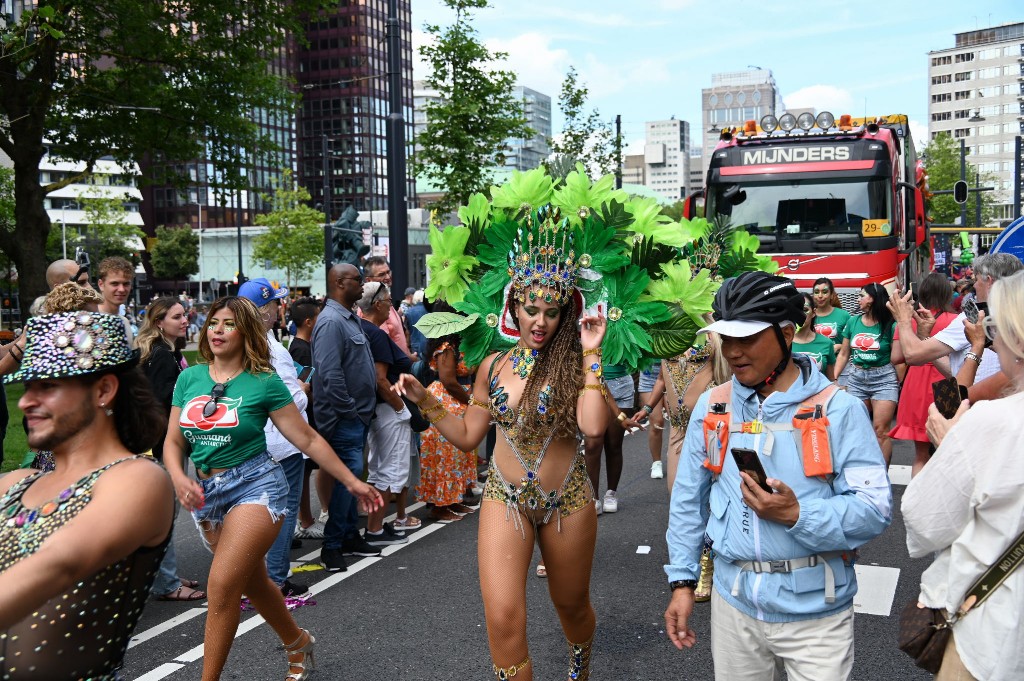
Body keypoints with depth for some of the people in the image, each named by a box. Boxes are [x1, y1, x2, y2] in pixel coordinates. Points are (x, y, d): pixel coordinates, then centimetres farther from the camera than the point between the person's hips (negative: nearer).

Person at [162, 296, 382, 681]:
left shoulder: (264, 382, -6)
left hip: (255, 485, -5)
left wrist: (352, 482, -2)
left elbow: (308, 439, -3)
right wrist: (178, 478, -14)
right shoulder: (189, 378, 5)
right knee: (253, 584, 18)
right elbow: (173, 440, 7)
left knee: (222, 586, -15)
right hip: (206, 493, 5)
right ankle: (298, 643, 42)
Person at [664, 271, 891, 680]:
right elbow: (687, 500, 8)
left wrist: (798, 515, -27)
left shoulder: (838, 409, -10)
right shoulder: (712, 407, 2)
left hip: (815, 610, -3)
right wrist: (682, 581, 5)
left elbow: (875, 510, -13)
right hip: (734, 603, 3)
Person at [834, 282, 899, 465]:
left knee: (881, 429, -5)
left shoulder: (890, 325, -6)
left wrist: (898, 383, -7)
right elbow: (843, 354, 11)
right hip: (856, 379, 4)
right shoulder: (853, 322, 7)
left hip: (883, 379, -4)